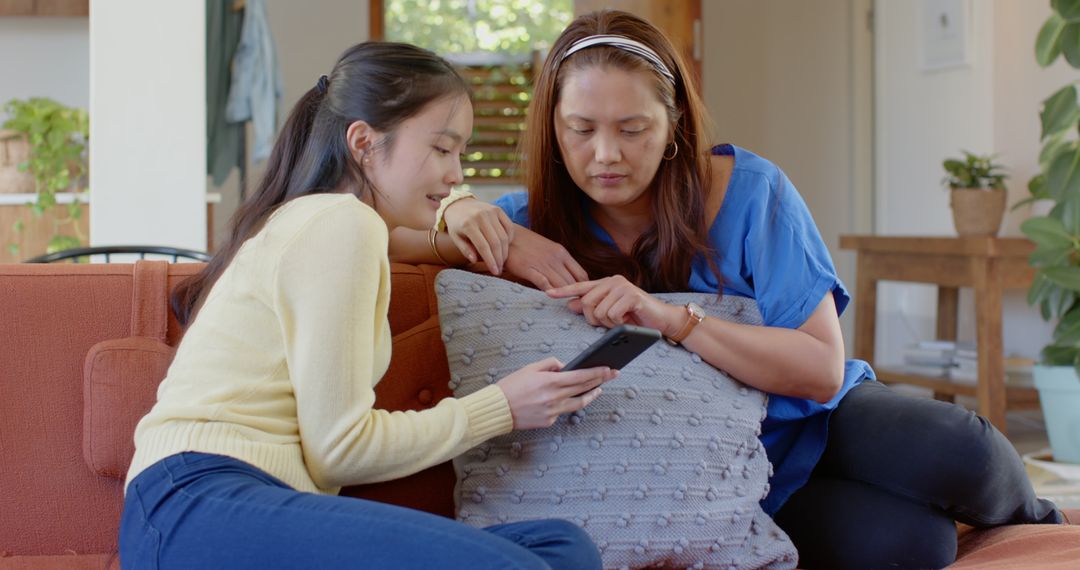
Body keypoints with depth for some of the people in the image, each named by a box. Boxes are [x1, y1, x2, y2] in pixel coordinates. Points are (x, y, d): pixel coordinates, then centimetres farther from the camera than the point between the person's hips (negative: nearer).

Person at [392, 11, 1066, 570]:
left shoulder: (749, 192, -16)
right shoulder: (542, 218, -9)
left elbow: (823, 368, -22)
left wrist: (672, 318, -35)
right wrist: (498, 236, -27)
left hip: (810, 422, 0)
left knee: (960, 452, -31)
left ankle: (1025, 515, 6)